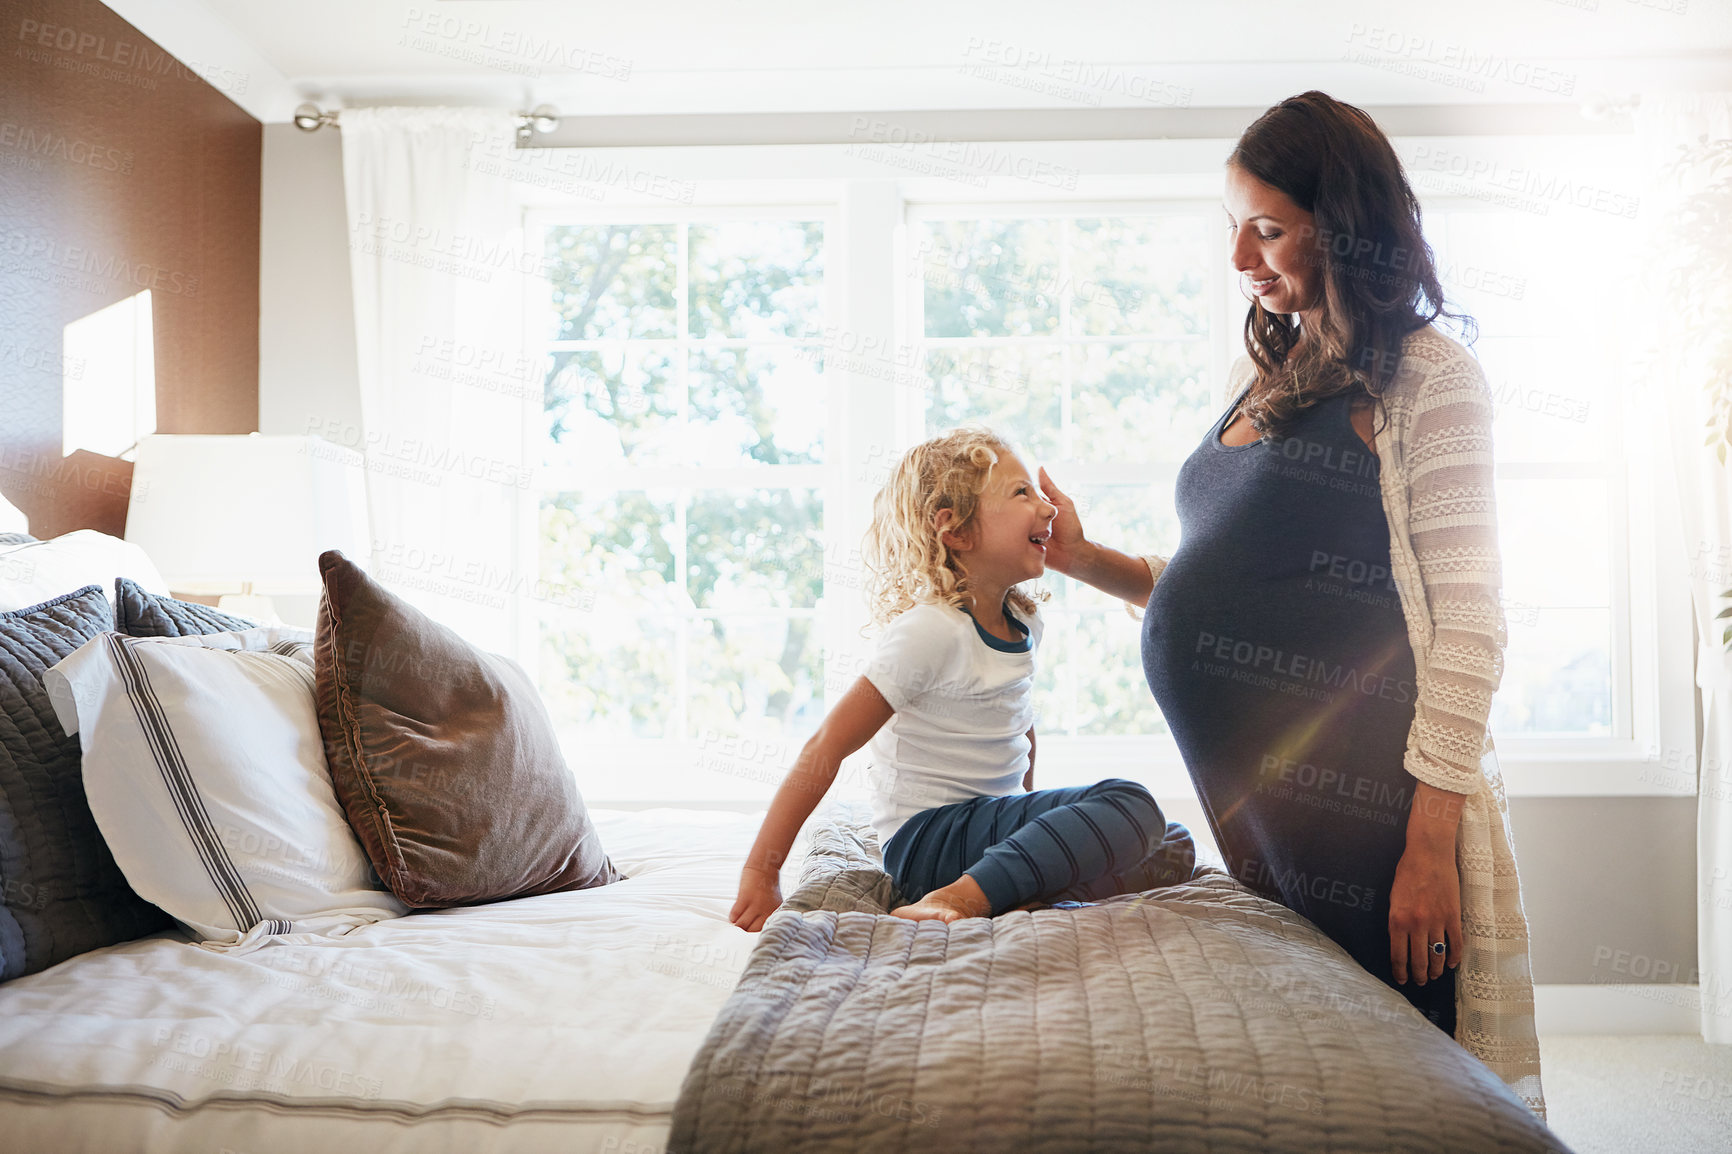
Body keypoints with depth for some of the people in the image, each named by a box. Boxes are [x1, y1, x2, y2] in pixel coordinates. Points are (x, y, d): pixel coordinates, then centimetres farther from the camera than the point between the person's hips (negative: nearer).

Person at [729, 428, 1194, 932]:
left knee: (1176, 848, 2)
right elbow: (827, 747, -19)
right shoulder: (931, 630, -18)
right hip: (926, 838, -9)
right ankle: (957, 900, -27)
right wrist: (760, 874, -21)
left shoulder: (1025, 621, 7)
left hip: (992, 820, 9)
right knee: (1130, 806, -23)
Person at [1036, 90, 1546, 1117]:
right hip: (1247, 785, 7)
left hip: (1365, 791, -7)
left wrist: (1431, 839, -17)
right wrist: (1087, 561, 7)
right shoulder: (1264, 375, 18)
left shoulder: (1428, 376, -4)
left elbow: (1466, 620, -11)